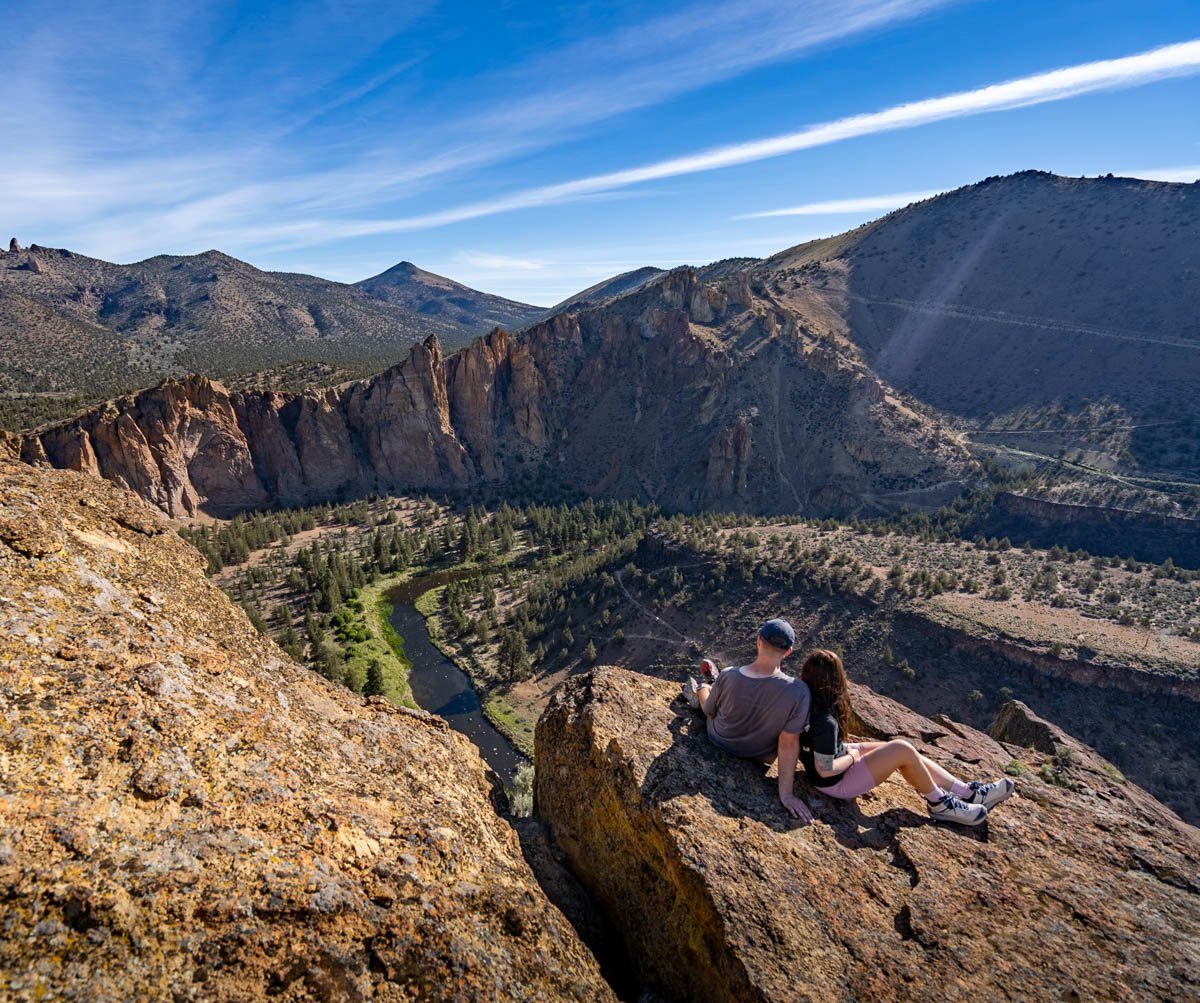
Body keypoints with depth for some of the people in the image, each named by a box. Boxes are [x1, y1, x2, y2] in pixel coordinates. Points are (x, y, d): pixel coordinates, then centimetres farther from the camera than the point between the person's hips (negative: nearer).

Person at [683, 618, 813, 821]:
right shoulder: (798, 692, -34)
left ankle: (698, 694, 60)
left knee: (703, 687, 27)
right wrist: (786, 794, -17)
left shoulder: (728, 677, -32)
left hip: (720, 742, -1)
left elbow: (709, 711, -12)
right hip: (761, 756, 1)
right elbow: (789, 744, -27)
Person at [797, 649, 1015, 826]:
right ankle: (940, 804, 10)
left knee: (908, 754, 7)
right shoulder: (825, 722, -36)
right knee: (902, 749, -15)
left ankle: (970, 794, 16)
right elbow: (826, 770, -28)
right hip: (836, 783, -9)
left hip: (837, 755, 9)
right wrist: (853, 756, -13)